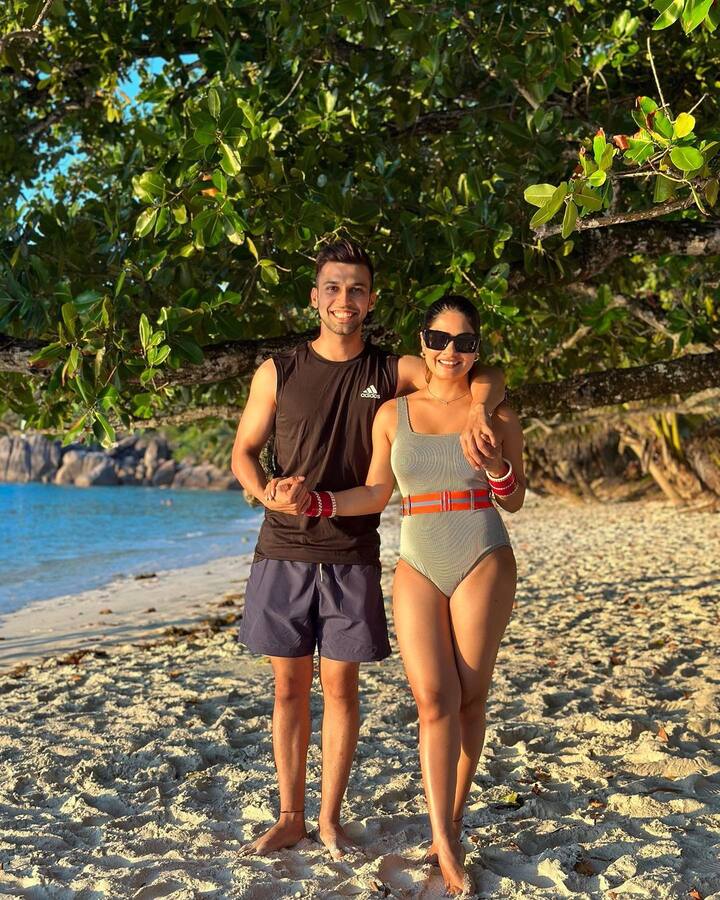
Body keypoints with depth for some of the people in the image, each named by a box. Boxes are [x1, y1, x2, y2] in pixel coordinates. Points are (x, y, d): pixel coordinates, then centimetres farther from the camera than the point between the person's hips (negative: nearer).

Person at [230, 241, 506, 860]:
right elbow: (243, 453, 8)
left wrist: (477, 408, -24)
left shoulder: (392, 372, 2)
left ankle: (331, 820, 17)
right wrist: (266, 491, -14)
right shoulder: (278, 373, 3)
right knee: (289, 685, 7)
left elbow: (487, 377, 0)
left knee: (340, 683, 3)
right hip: (283, 551, 1)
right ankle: (290, 817, 20)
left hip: (352, 556, 0)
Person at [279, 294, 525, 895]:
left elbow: (515, 501, 7)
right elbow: (375, 496, 8)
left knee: (468, 699, 2)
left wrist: (497, 466, -13)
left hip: (483, 563, -1)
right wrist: (313, 501, -4)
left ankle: (451, 824, 18)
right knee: (433, 700, -8)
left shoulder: (497, 413, 3)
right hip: (418, 567, 1)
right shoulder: (393, 414, 7)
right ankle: (445, 844, -5)